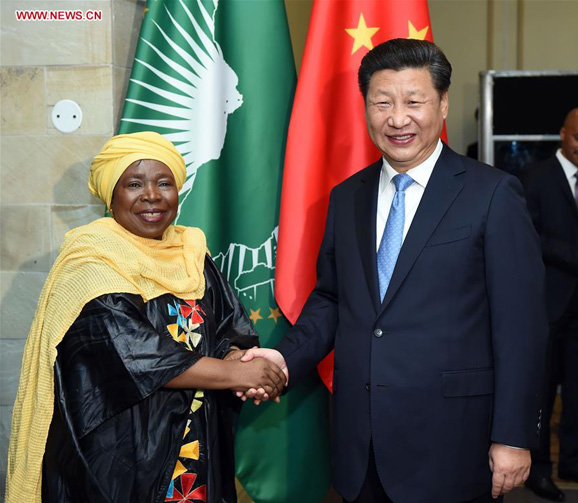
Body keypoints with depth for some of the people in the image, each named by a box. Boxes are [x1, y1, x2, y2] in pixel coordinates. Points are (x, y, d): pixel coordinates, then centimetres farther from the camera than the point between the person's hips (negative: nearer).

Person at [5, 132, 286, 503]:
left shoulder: (192, 254, 8)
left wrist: (237, 358, -19)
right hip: (117, 455, -6)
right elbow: (132, 353, -22)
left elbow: (231, 327, 5)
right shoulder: (92, 261, -12)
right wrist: (235, 373, -20)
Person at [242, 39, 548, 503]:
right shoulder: (346, 197, 9)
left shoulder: (493, 194, -6)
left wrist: (514, 438, -10)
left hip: (449, 447, -4)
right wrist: (289, 358, -2)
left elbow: (521, 325, -8)